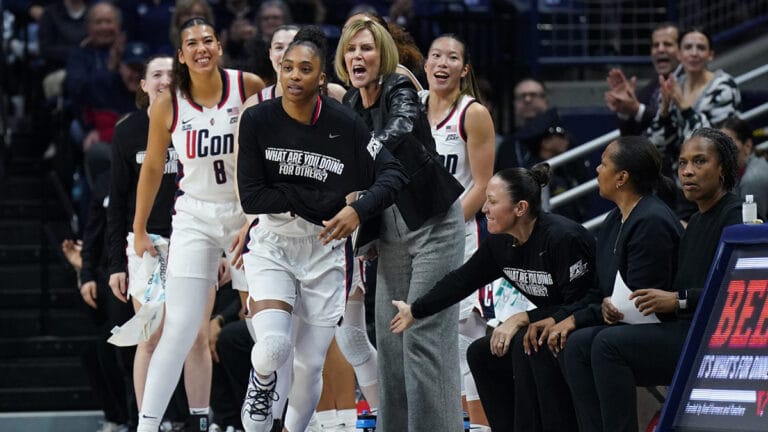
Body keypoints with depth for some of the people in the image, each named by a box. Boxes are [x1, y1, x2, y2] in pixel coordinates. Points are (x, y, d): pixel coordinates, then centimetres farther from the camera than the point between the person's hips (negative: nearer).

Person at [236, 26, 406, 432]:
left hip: (324, 251, 1)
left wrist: (358, 210, -27)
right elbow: (251, 197, -14)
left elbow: (393, 174, -9)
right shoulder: (258, 120, -11)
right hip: (272, 244, -1)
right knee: (273, 346, -23)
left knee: (311, 365, 5)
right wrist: (317, 201, -19)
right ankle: (262, 383, 13)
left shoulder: (343, 124, -10)